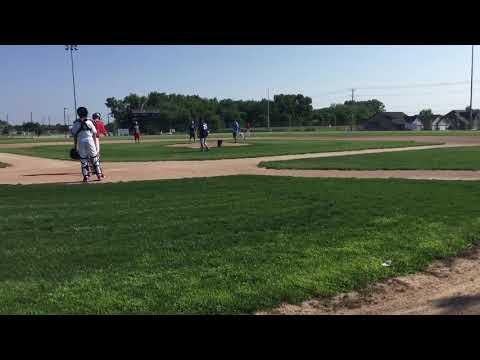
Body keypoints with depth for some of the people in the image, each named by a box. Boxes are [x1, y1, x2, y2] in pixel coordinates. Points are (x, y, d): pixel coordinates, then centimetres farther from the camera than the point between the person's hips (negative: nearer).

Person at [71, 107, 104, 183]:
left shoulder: (76, 123, 2)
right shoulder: (90, 122, 1)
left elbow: (74, 135, 3)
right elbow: (94, 133, 4)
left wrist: (75, 145, 9)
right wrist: (95, 143, 12)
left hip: (80, 142, 0)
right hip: (90, 141, 0)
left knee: (83, 159, 5)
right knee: (94, 158, 7)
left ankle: (86, 176, 1)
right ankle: (99, 174, 8)